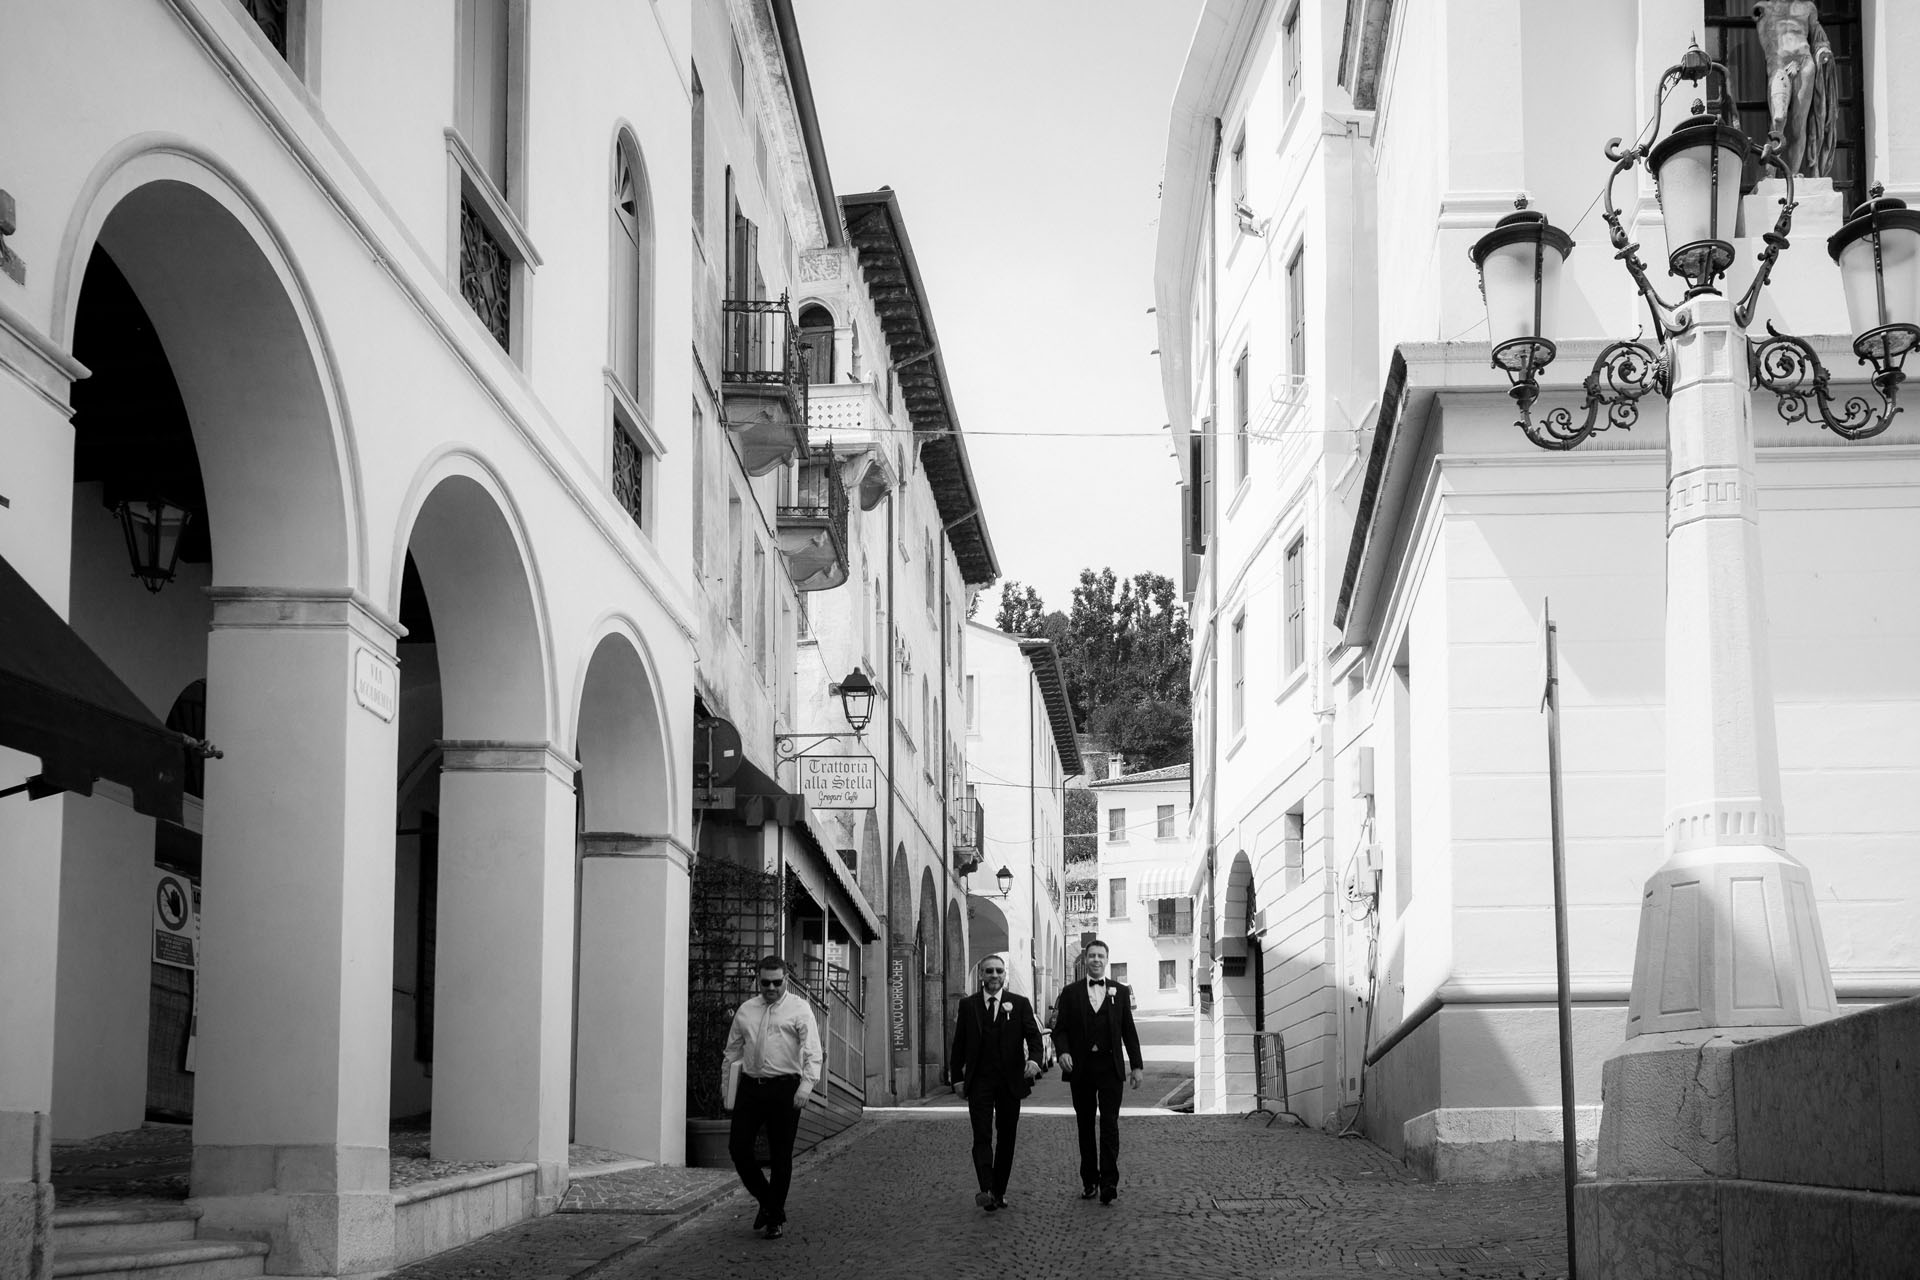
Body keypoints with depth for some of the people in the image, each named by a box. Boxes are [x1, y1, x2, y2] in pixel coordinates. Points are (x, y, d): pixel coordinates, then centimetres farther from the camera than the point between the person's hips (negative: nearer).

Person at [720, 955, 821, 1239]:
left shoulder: (799, 1009, -1)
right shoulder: (746, 1010, 12)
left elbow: (812, 1051, -9)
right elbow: (732, 1049, 19)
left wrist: (807, 1084, -22)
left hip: (784, 1088, -4)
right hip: (750, 1086, 4)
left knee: (781, 1155, 2)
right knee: (738, 1147, -2)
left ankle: (776, 1218, 16)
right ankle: (766, 1201, 21)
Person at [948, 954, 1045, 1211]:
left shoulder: (1020, 1004, 6)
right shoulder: (968, 1005, 7)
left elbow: (1033, 1035, -2)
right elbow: (959, 1044, 9)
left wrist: (1034, 1058, -23)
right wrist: (958, 1077, 3)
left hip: (1010, 1081, 1)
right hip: (979, 1081, -1)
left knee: (1007, 1138, 6)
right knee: (982, 1137, -12)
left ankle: (999, 1192, 14)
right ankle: (986, 1190, -22)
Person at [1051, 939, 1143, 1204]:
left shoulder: (1120, 991, 9)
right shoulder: (1071, 992, 8)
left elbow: (1129, 1031, 9)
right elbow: (1060, 1028, 4)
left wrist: (1136, 1066, 5)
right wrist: (1063, 1051, -16)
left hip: (1110, 1066, -1)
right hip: (1081, 1067, 1)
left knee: (1110, 1125, -9)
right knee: (1085, 1126, 7)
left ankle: (1109, 1183, -12)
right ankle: (1089, 1181, 15)